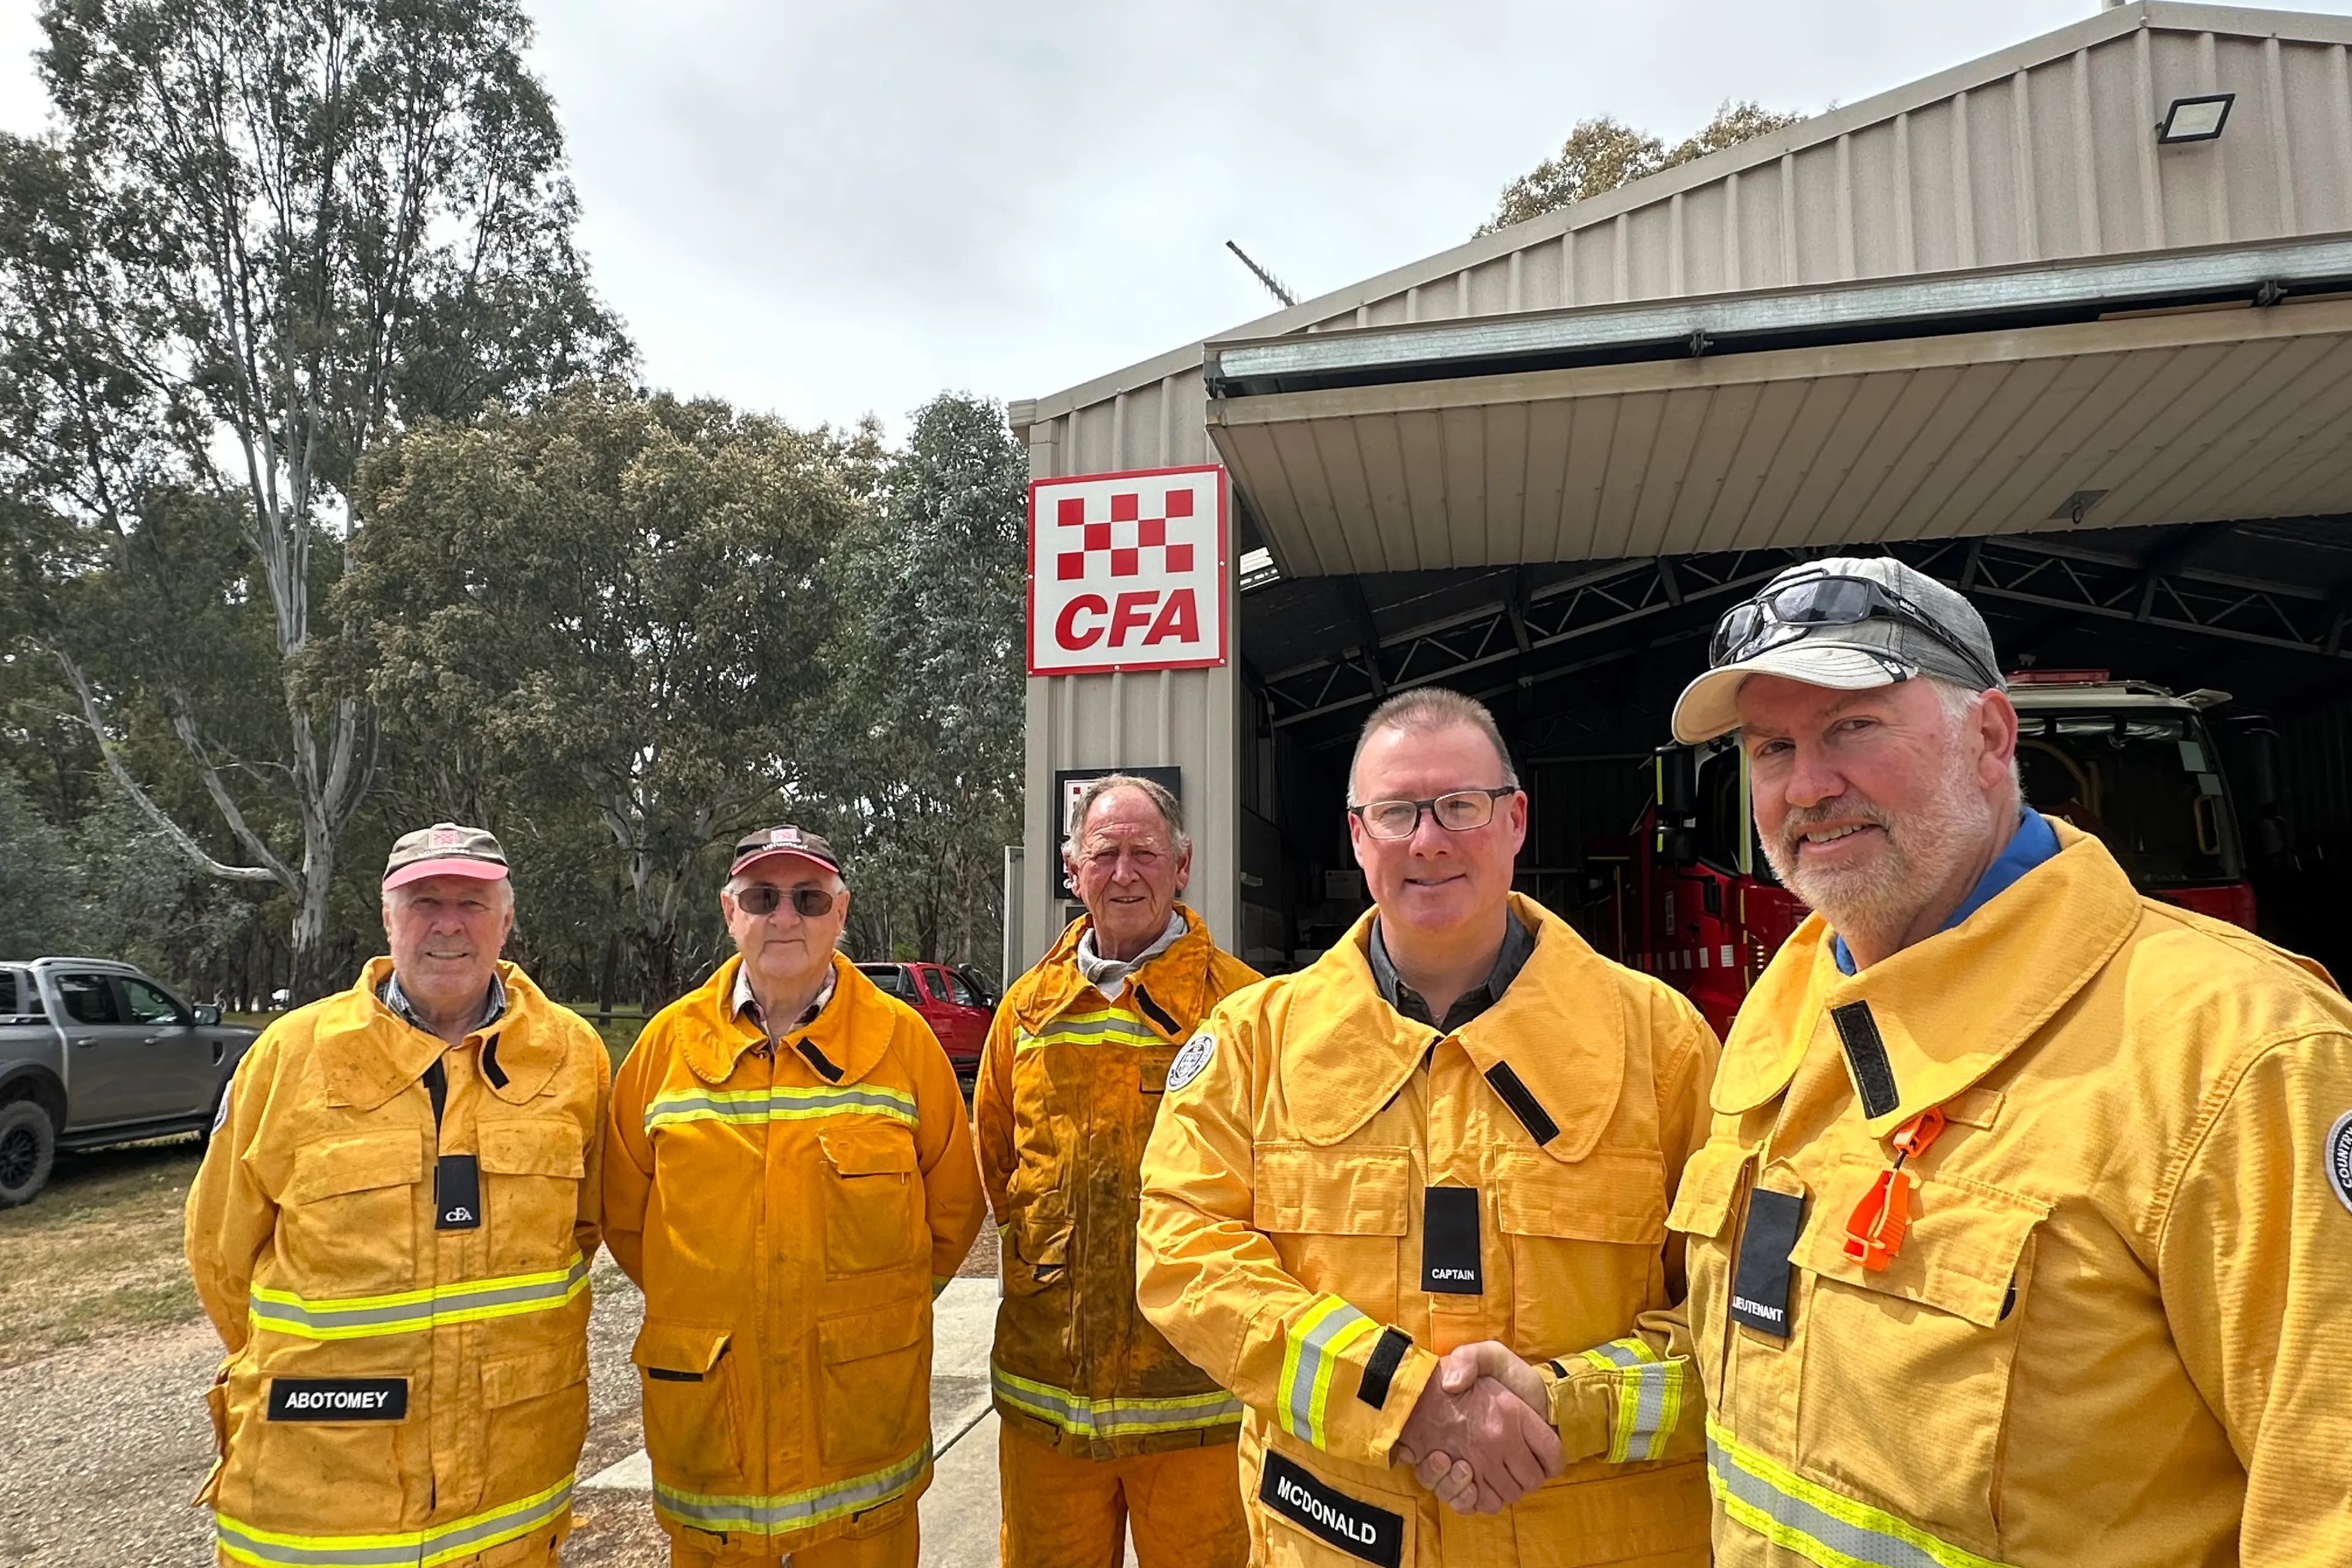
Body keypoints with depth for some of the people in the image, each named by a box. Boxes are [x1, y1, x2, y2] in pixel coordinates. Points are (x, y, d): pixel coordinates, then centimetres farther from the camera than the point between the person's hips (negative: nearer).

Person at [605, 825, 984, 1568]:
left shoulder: (902, 1038, -3)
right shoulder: (670, 1040, 0)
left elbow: (953, 1209, 4)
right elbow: (623, 1212, 9)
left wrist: (882, 1306, 5)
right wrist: (700, 1307, 8)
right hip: (704, 1408, 1)